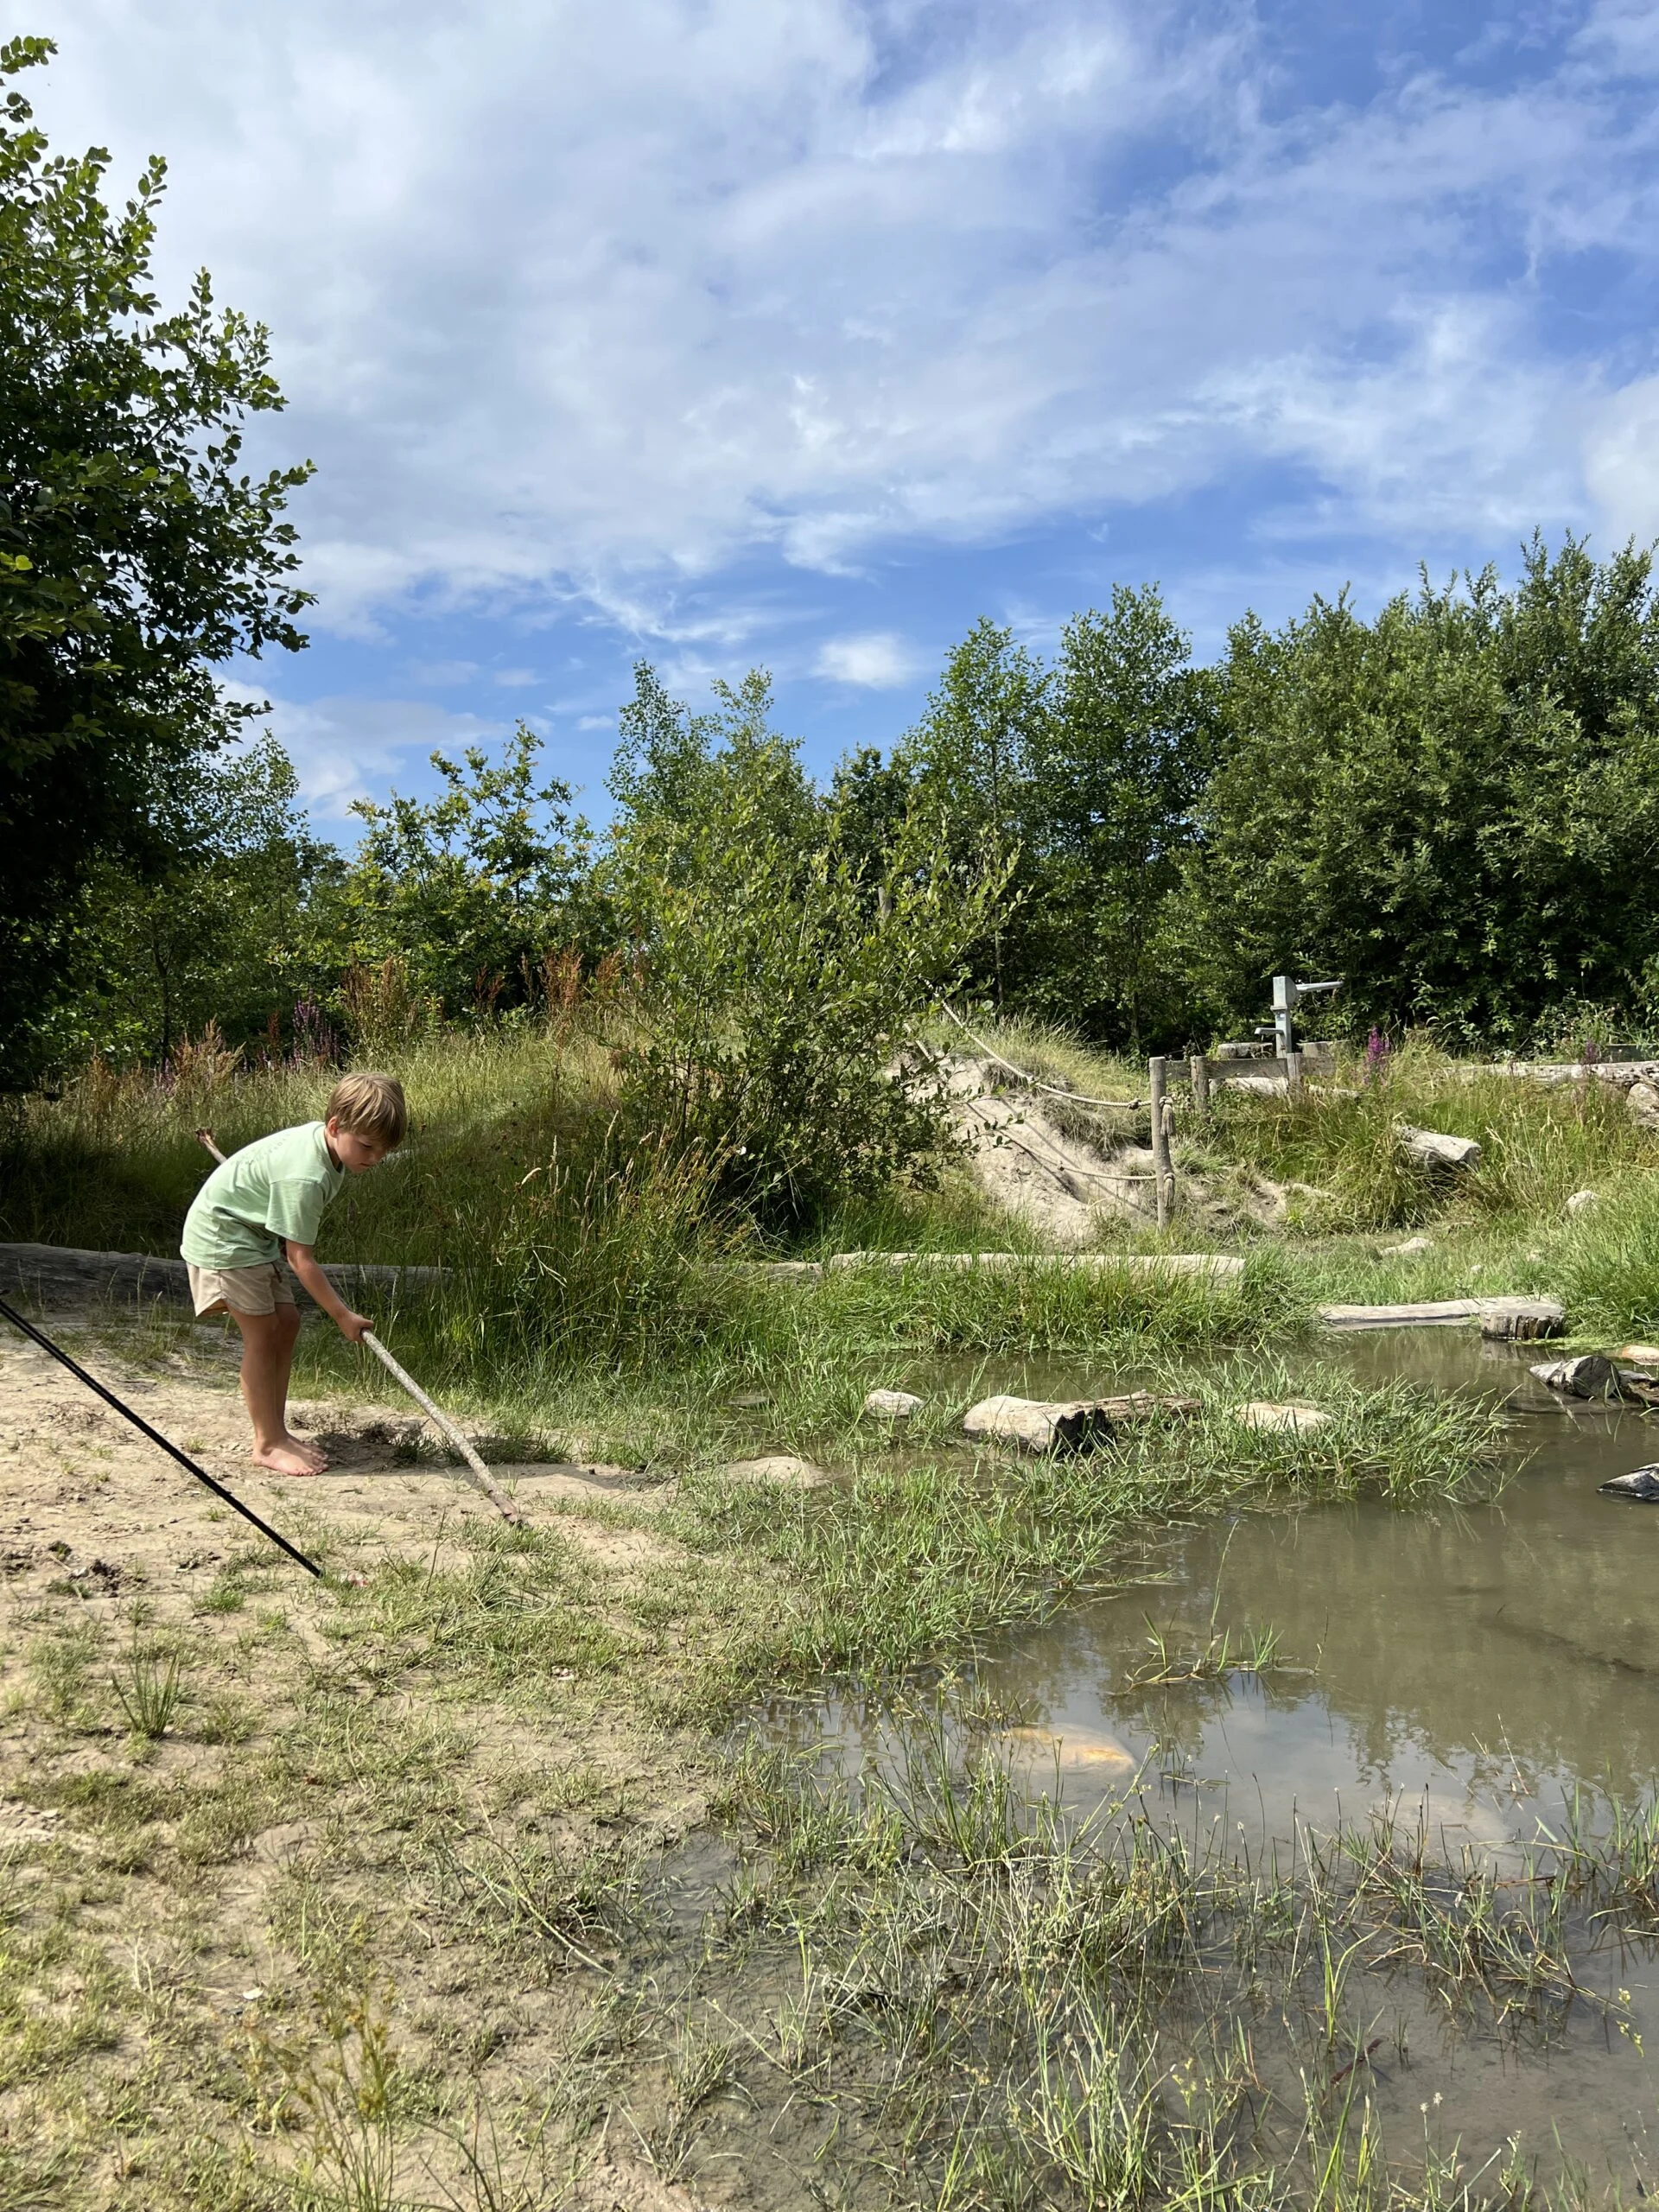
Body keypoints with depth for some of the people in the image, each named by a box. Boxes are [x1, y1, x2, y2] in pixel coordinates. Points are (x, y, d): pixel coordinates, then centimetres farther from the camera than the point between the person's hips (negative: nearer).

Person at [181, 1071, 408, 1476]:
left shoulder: (324, 1138, -6)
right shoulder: (304, 1177, -34)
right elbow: (300, 1259, -30)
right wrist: (342, 1315, -26)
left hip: (254, 1230, 10)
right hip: (221, 1234, -10)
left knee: (287, 1322, 6)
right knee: (262, 1331, -11)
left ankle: (277, 1431, 12)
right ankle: (268, 1443, -4)